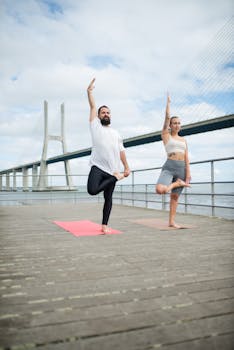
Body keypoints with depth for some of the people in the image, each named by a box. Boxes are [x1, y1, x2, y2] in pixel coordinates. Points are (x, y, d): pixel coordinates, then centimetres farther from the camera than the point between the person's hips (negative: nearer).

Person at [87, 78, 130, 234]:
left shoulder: (116, 133, 21)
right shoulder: (95, 125, 12)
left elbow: (121, 151, 17)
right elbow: (93, 106, 10)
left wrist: (127, 167, 10)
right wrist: (89, 91, 8)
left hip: (112, 169, 3)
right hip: (98, 167, -3)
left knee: (108, 198, 4)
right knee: (92, 190, -26)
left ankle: (105, 225, 13)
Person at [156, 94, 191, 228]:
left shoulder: (183, 140, 18)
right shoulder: (166, 135, 7)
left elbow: (186, 157, 11)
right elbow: (167, 117, -1)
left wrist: (188, 172, 1)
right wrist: (168, 102, 3)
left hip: (182, 168, 4)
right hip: (169, 167, -4)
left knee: (175, 196, 5)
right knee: (160, 190, -29)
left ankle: (172, 222, 13)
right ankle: (177, 183, -1)